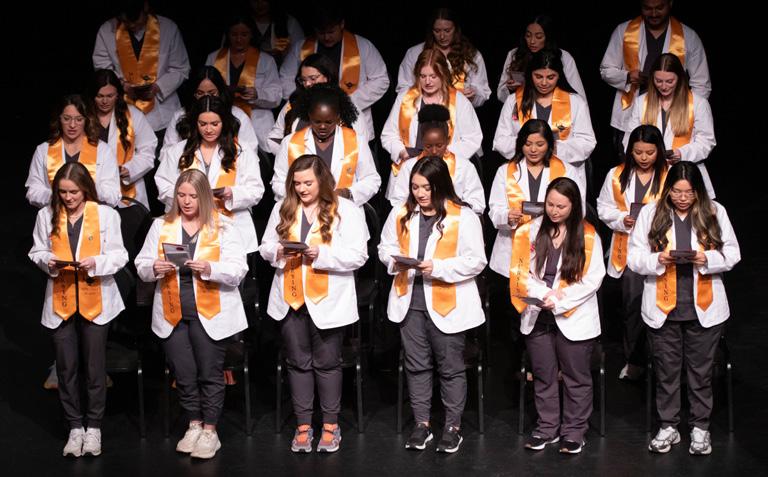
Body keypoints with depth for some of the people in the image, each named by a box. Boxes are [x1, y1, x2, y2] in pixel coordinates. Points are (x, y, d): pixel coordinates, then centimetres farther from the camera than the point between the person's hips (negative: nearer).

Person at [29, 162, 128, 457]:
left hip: (96, 299, -2)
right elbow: (37, 252, 10)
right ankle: (75, 427, 16)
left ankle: (93, 427, 16)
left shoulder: (106, 215, -3)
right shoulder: (46, 216, 3)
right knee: (66, 366, 5)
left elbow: (119, 255, -2)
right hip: (60, 300, 2)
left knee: (95, 365, 5)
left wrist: (96, 262, -19)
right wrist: (48, 261, -11)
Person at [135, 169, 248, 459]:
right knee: (183, 374, 8)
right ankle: (194, 425, 25)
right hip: (173, 313, 3)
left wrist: (209, 269, -24)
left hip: (210, 313, -3)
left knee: (210, 373, 2)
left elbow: (238, 270, -8)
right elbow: (142, 266, 8)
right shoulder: (161, 226, 8)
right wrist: (155, 268, -14)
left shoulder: (223, 227, -1)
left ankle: (210, 431, 13)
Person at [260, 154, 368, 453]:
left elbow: (358, 255, -12)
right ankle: (303, 425, 20)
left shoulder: (346, 210, -6)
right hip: (290, 299, 4)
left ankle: (330, 425, 19)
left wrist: (321, 255, -23)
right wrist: (278, 252, -13)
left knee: (327, 363, 7)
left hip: (327, 301, -4)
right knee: (298, 362, 11)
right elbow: (265, 246, 11)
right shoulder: (282, 209, 7)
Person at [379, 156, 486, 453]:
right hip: (410, 301, 4)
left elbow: (476, 261, -12)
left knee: (450, 367, 6)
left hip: (447, 304, -4)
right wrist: (395, 261, -9)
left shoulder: (463, 217, -9)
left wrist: (438, 268, -21)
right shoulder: (401, 214, 5)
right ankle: (422, 423, 23)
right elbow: (385, 246, 14)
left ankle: (453, 427, 18)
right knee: (417, 365, 12)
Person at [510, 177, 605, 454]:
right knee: (543, 376, 12)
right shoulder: (531, 231, 1)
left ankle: (574, 432, 17)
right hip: (538, 317, 3)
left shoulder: (588, 236, -5)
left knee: (576, 378, 6)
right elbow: (520, 272, -1)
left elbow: (593, 278, -9)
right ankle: (547, 428, 25)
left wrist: (559, 300, -16)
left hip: (574, 318, -2)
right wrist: (545, 294, -15)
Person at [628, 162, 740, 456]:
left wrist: (707, 259, -17)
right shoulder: (650, 214, -1)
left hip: (704, 308, 0)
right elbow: (634, 257, -1)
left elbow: (732, 253, 1)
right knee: (666, 369, 9)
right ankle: (667, 427, 22)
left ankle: (700, 428, 22)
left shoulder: (715, 213, 0)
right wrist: (658, 260, -21)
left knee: (701, 370, 8)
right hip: (663, 308, 0)